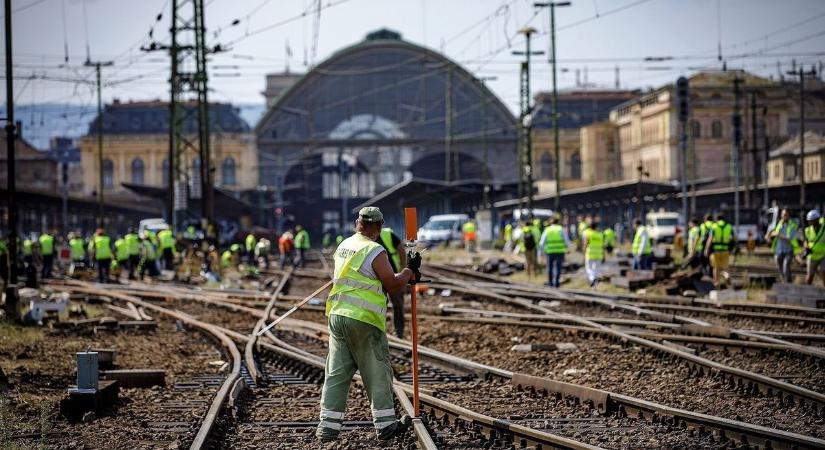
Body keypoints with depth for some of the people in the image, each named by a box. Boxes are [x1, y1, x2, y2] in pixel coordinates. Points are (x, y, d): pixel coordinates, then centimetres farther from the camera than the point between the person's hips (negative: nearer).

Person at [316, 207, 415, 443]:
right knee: (377, 374, 5)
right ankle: (385, 424, 11)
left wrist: (405, 275, 24)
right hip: (364, 320, -7)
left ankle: (328, 425, 5)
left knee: (336, 373, 8)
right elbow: (392, 285, -9)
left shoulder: (344, 246, 13)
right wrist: (409, 269, 8)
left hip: (337, 315, 7)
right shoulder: (375, 251, -12)